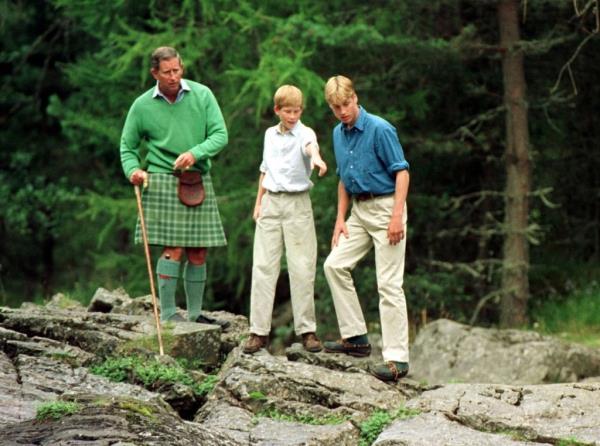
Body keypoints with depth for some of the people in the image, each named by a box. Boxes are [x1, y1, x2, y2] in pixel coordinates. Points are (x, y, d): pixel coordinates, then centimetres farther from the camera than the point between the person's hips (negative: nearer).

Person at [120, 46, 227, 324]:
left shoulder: (202, 95, 4)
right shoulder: (143, 105, 2)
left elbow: (220, 135, -1)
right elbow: (128, 146, 11)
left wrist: (195, 153, -17)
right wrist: (133, 169, -9)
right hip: (163, 180, -3)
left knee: (198, 252, 4)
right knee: (174, 249, -12)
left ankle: (195, 314, 13)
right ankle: (168, 313, -6)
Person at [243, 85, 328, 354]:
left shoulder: (304, 133, -6)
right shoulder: (270, 135, 11)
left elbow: (311, 145, -31)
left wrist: (316, 157, -53)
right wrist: (258, 202, 16)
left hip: (297, 203, -4)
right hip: (271, 202, 4)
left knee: (302, 268, -3)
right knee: (263, 266, 1)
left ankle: (306, 329, 6)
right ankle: (259, 331, 4)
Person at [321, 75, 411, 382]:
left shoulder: (380, 129, -14)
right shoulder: (339, 134, 9)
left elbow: (401, 172, -16)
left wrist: (397, 216, -23)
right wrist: (340, 218, 13)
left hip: (385, 208, -8)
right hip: (359, 210, 8)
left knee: (388, 283, -9)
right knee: (334, 265, 4)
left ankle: (397, 358, -9)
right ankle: (355, 337, 12)